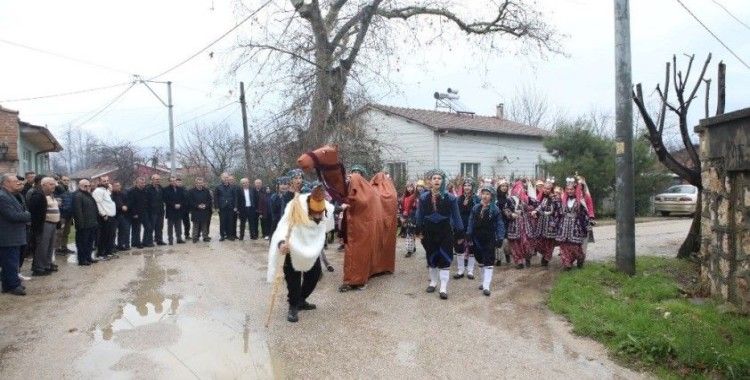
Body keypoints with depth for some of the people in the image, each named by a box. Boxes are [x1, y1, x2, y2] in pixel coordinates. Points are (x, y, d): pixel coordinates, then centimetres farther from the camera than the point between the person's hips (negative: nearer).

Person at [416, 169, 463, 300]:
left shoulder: (450, 198, -9)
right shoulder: (424, 197, -3)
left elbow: (456, 216, -3)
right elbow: (419, 216, 7)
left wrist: (460, 234, -2)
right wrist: (420, 231, 7)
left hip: (445, 231, -2)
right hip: (429, 231, 2)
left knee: (444, 260, -3)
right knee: (431, 258, 13)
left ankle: (443, 288, 3)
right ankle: (433, 282, 32)